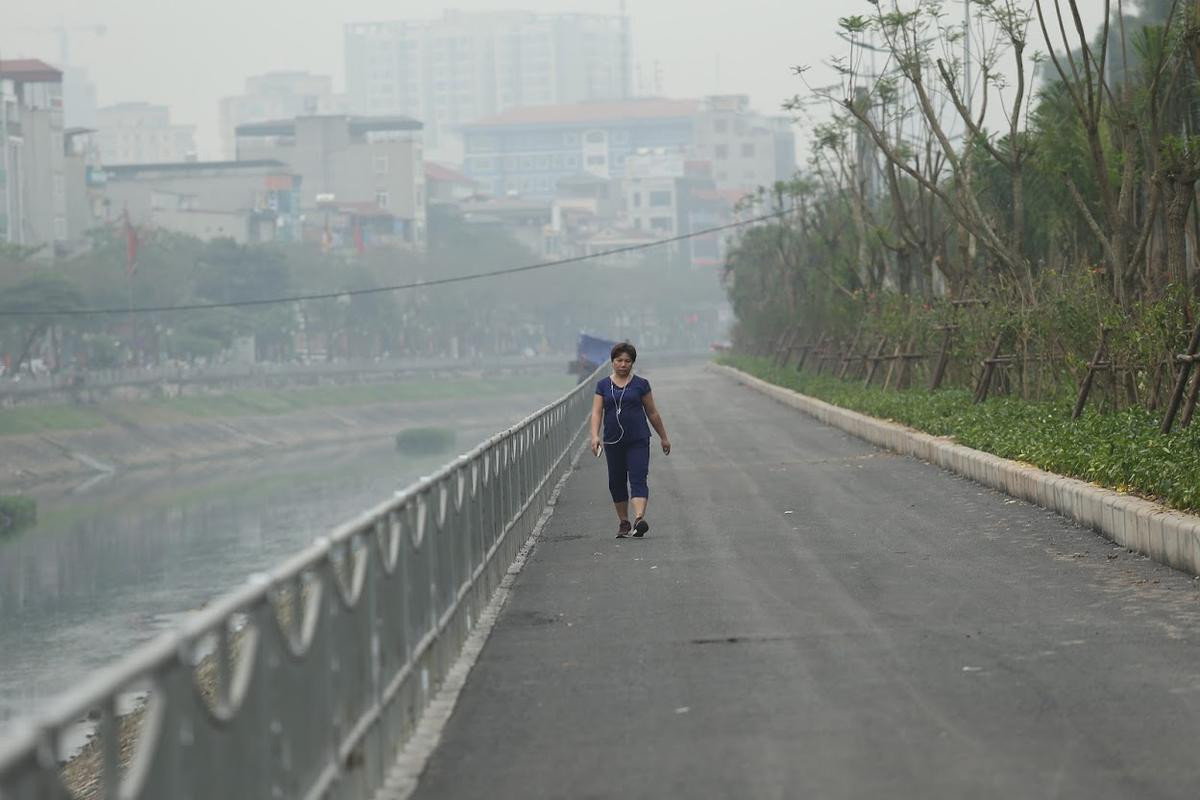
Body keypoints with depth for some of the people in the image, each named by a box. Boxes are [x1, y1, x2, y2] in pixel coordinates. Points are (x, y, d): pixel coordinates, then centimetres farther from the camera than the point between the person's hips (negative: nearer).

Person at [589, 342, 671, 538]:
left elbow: (652, 413, 9)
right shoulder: (603, 385, 6)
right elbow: (596, 412, -2)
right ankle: (623, 522, 21)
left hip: (638, 441, -3)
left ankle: (639, 519, -29)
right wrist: (595, 436, -17)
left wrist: (664, 437, 14)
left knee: (638, 478, -15)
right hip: (613, 442, 3)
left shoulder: (641, 384, 3)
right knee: (616, 483, 9)